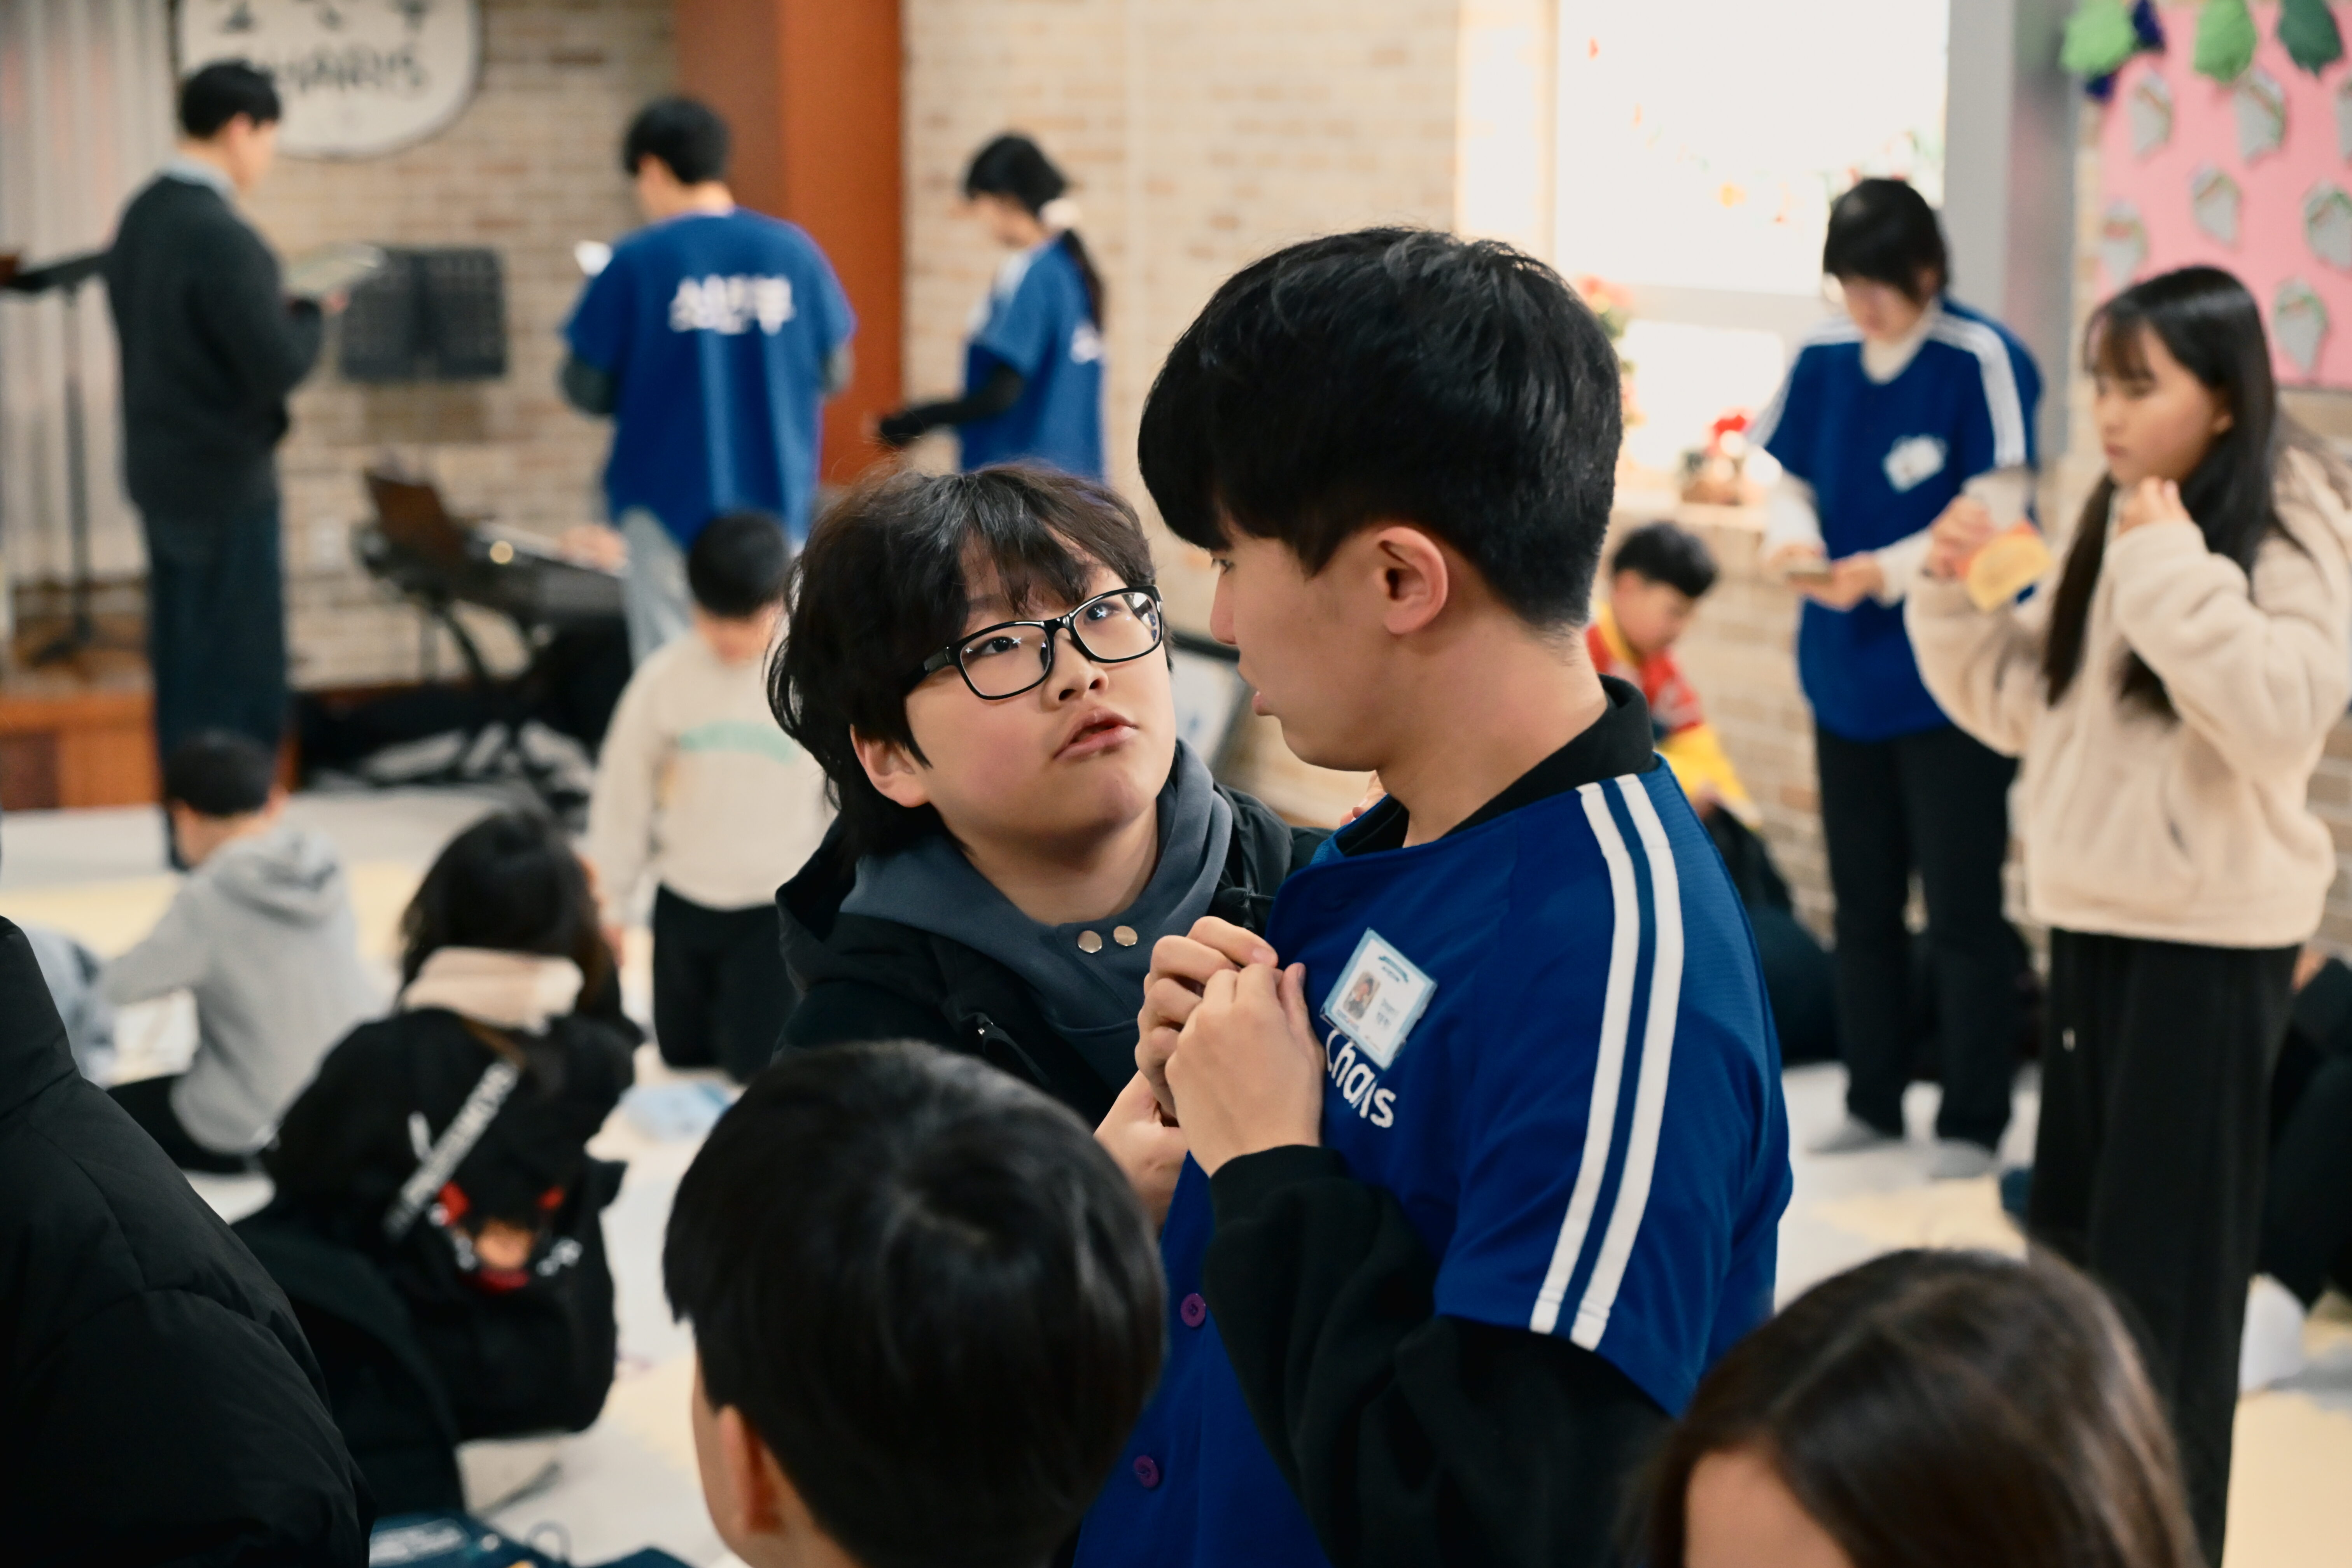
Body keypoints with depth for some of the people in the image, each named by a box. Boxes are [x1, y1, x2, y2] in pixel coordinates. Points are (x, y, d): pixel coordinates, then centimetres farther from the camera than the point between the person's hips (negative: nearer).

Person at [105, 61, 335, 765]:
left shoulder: (141, 214, 6)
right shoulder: (221, 236, -22)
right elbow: (281, 368, -23)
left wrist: (273, 305, 11)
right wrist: (310, 312, -4)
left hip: (160, 472, 9)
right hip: (224, 483, -9)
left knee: (181, 667, 16)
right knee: (240, 682, -2)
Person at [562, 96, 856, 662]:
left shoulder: (637, 262, -9)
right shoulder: (793, 250, -1)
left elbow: (587, 391, -6)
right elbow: (833, 375, 7)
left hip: (671, 508, -3)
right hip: (776, 503, 3)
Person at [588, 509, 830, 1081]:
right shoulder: (664, 678, -10)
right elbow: (623, 793, 0)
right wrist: (608, 906, 4)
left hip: (776, 906, -3)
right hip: (683, 900, 3)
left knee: (760, 1064, -3)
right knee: (684, 1053, 15)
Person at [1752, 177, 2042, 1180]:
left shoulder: (1982, 362, -14)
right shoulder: (1823, 360, 2)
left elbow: (1995, 522, -15)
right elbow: (1794, 483, 10)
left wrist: (1883, 572, -25)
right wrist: (1791, 535, -13)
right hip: (1846, 677, 6)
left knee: (1962, 910, 2)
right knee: (1863, 903, 15)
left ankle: (1974, 1122, 12)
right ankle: (1874, 1102, 27)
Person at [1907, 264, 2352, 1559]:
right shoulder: (2113, 529, 10)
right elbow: (2018, 705, 16)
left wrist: (2174, 573, -25)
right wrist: (1958, 594, 1)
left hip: (2209, 936, -8)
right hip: (2095, 917, 8)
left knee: (2163, 1256, -3)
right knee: (2072, 1228, 16)